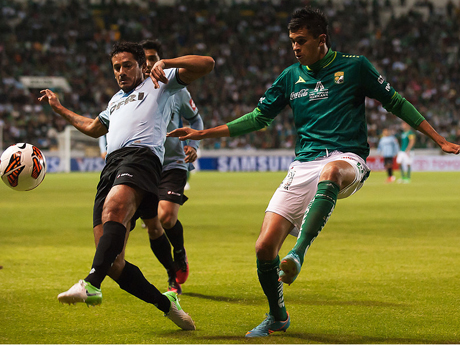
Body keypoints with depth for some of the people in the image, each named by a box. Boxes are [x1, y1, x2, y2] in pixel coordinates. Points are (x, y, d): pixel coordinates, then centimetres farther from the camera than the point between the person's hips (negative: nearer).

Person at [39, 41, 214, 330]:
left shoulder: (159, 83, 20)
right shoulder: (116, 101, 39)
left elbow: (206, 64, 9)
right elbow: (94, 128, 58)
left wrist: (166, 63, -2)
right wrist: (59, 108, 60)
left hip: (142, 155, -7)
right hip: (112, 164, 7)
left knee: (114, 208, -40)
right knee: (113, 264, -9)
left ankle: (91, 285, -55)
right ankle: (167, 305, 4)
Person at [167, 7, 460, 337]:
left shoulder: (354, 67, 4)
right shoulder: (291, 77, 13)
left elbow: (395, 102, 11)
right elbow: (259, 117, 21)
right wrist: (203, 133, 17)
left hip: (346, 159, -4)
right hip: (303, 165, 4)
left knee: (330, 172, -44)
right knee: (265, 247, -9)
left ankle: (298, 253, -48)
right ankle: (277, 317, 17)